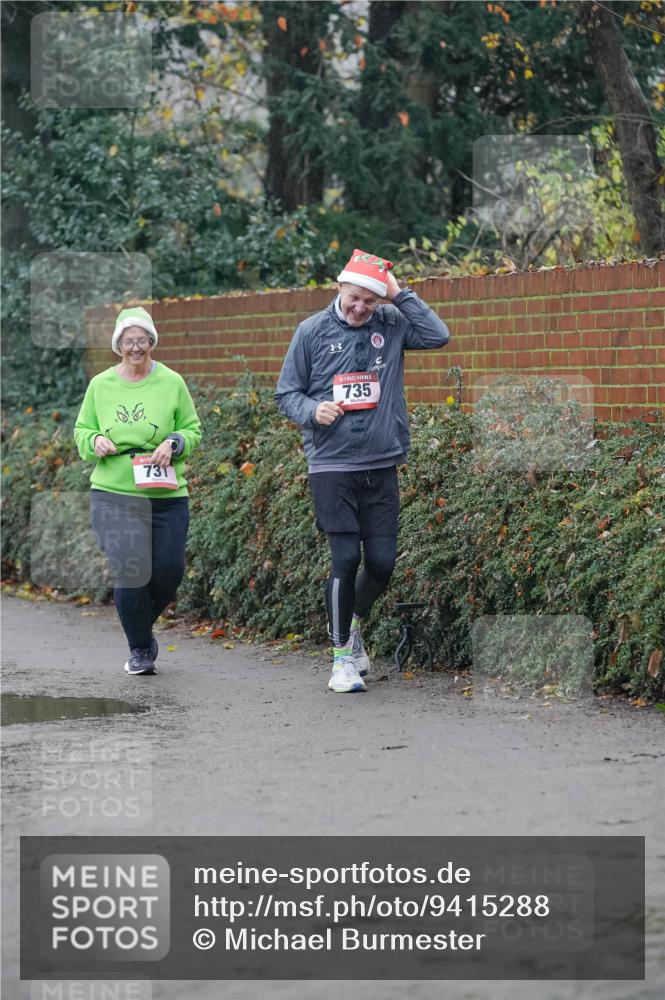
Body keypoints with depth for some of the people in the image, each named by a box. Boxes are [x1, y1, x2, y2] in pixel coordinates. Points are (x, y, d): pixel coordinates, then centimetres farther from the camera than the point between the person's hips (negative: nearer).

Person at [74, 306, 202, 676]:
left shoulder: (171, 383, 2)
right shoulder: (101, 385, 5)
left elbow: (194, 430, 8)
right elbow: (81, 431, 15)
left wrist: (173, 443, -12)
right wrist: (95, 441, -7)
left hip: (167, 495, 1)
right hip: (114, 495, -1)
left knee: (169, 573, 0)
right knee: (131, 573, -11)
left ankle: (143, 627, 32)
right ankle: (140, 650, 10)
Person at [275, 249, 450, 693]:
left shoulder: (392, 324, 5)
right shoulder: (313, 331, 2)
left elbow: (438, 336, -12)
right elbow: (287, 393, 6)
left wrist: (400, 293, -10)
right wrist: (312, 410, -14)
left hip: (382, 466, 2)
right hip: (331, 467, -2)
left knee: (382, 563, 3)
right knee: (346, 558, -8)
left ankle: (353, 624, 33)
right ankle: (343, 656, 6)